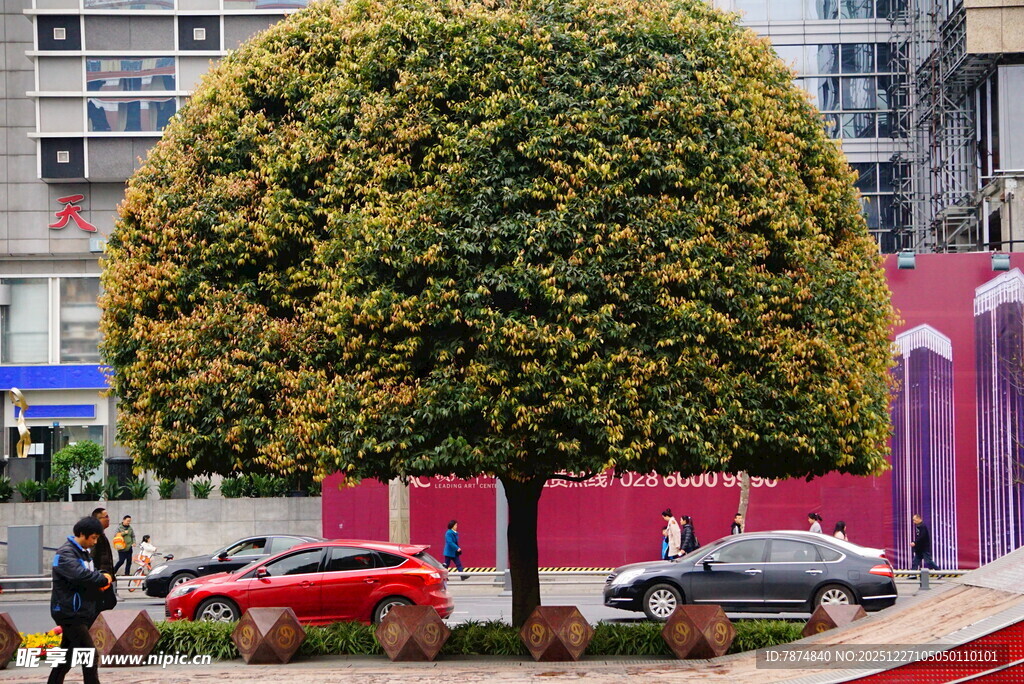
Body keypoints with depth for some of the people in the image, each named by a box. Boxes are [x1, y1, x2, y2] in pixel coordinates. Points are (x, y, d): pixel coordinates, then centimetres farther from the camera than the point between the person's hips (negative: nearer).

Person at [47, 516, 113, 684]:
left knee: (66, 656, 15)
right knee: (90, 654, -11)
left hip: (80, 612, 10)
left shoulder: (83, 553, 17)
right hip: (69, 612, -10)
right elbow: (80, 575, -32)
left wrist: (101, 582, 3)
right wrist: (103, 579, -18)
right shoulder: (66, 553, -16)